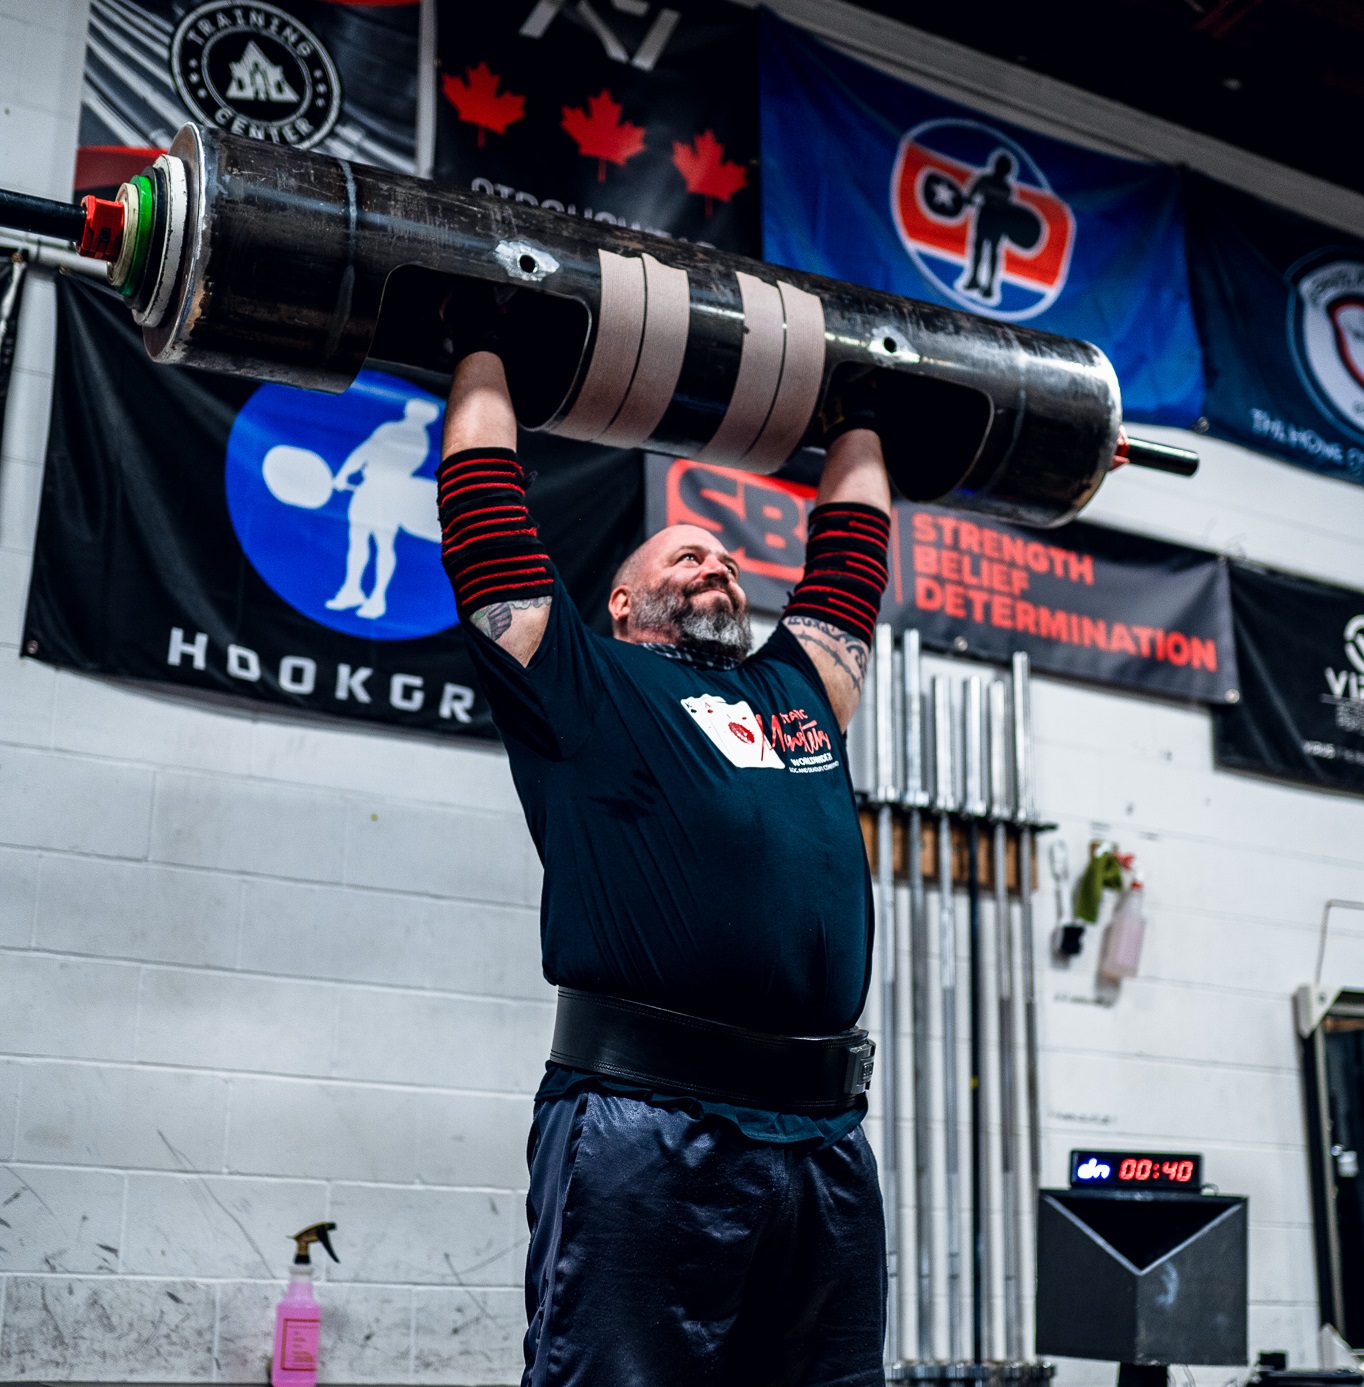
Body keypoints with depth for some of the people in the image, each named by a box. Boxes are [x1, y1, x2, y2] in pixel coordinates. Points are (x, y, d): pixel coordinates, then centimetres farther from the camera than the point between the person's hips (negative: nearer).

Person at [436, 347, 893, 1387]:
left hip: (825, 1140, 6)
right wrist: (486, 353, 24)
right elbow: (482, 484, 14)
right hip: (646, 1134, -5)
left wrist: (860, 412, 46)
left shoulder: (802, 686, 25)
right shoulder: (580, 678, 11)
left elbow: (855, 530, 36)